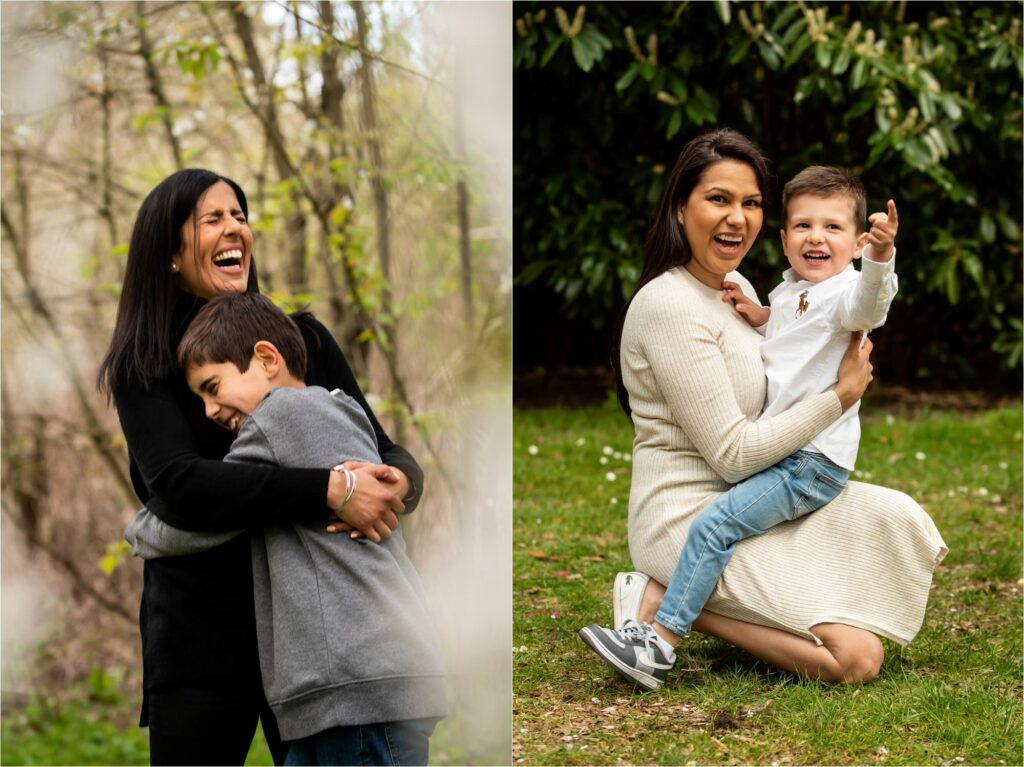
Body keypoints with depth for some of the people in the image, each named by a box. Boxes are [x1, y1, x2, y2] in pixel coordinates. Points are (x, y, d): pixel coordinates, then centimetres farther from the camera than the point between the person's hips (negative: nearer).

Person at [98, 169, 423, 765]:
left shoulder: (304, 340, 8)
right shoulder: (144, 369, 0)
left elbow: (386, 451, 7)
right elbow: (179, 486, -17)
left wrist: (396, 482, -19)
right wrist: (330, 491, -28)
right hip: (201, 639, -2)